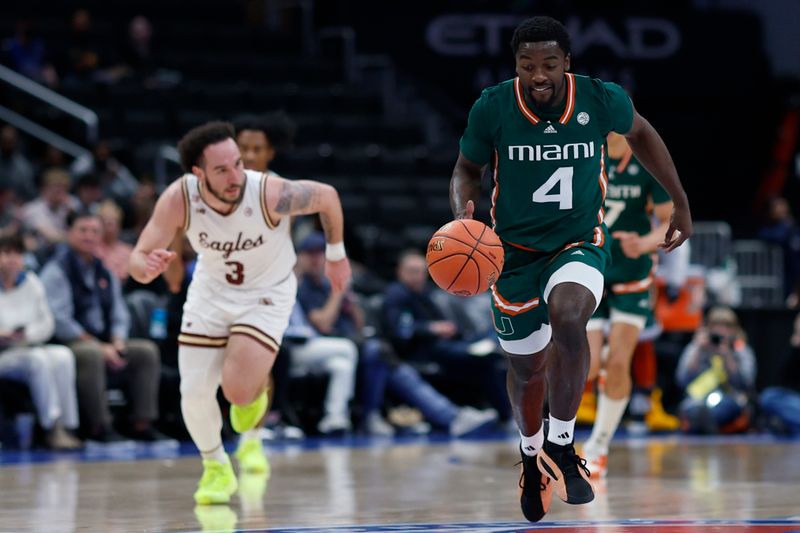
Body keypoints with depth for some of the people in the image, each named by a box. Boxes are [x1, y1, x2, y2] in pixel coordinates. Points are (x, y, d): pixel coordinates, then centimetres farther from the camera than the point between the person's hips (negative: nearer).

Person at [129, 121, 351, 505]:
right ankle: (216, 468, 24)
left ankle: (258, 386, 20)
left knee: (238, 390, -20)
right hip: (211, 289, 2)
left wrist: (336, 255, 1)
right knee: (194, 392, -5)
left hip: (267, 293, -2)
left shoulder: (270, 193, -33)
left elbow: (327, 196, -13)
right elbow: (138, 259, -23)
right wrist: (147, 267, -48)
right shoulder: (178, 199, -27)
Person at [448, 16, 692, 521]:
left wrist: (681, 202, 13)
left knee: (568, 316, -34)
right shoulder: (492, 108, -15)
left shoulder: (602, 99, -15)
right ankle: (531, 453, 46)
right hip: (515, 249, 2)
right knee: (527, 367, 14)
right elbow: (468, 168, 2)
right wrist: (464, 213, -19)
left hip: (581, 243, -1)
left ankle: (561, 446, -19)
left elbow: (640, 134, 8)